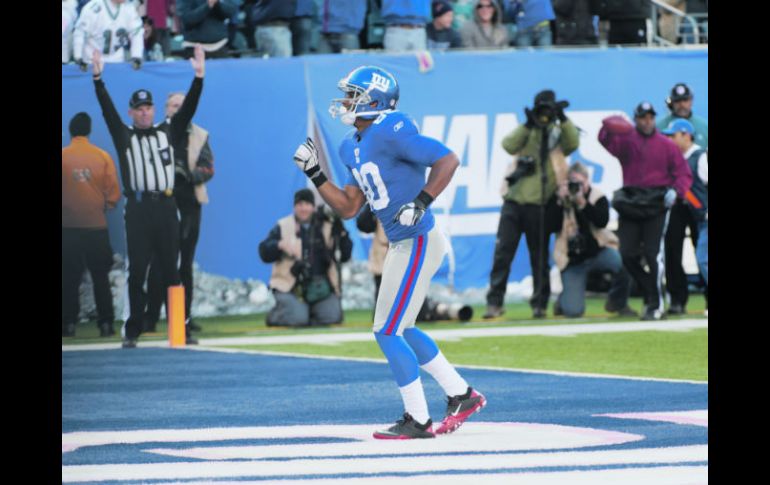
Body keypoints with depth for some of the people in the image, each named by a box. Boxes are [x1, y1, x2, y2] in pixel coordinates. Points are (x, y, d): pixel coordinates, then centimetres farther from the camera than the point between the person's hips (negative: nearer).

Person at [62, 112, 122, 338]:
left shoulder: (62, 157, -6)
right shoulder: (103, 157, -3)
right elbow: (113, 191, -3)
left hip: (68, 226, -1)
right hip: (97, 226, 1)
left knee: (70, 278, 6)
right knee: (101, 278, 8)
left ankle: (69, 323, 1)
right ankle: (105, 324, 3)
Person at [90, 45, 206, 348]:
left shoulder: (169, 132, 14)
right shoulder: (124, 136, 10)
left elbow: (189, 107, 6)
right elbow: (107, 110, -1)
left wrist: (199, 77, -6)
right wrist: (98, 79, -13)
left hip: (166, 207, 1)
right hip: (138, 208, -1)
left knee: (171, 270, 3)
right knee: (137, 271, -1)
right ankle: (132, 331, 1)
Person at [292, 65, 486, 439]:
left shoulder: (391, 133, -18)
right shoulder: (352, 147, 11)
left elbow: (448, 160, -22)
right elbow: (348, 208, 16)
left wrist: (421, 202, -28)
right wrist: (315, 175, 8)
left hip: (418, 243, -10)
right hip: (402, 245, 10)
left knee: (387, 332, -6)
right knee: (400, 330, 20)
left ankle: (417, 420, 3)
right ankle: (461, 395, 29)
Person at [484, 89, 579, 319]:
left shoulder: (558, 134, 7)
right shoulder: (527, 132, 11)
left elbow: (573, 143, -14)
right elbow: (509, 145, -7)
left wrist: (563, 119, -25)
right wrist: (528, 125, -18)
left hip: (540, 205, -2)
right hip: (514, 200, 2)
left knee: (539, 257, 5)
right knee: (502, 252, -5)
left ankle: (539, 303, 12)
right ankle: (494, 302, -3)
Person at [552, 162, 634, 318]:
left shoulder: (598, 197, -4)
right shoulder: (561, 200, -3)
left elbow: (602, 221, -22)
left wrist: (582, 203, -29)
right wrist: (561, 203, -22)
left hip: (598, 251, 1)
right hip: (573, 260, -1)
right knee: (573, 311, -12)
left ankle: (617, 303, -4)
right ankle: (563, 300, 29)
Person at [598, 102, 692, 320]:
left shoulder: (666, 145, 6)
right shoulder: (626, 139, 7)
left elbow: (683, 172, 4)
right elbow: (607, 140, -14)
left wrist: (675, 190, -15)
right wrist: (610, 127, -36)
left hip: (657, 204, -2)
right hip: (630, 203, 2)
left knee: (653, 254, -10)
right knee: (628, 256, -1)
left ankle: (655, 306, -3)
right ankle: (650, 293, 19)